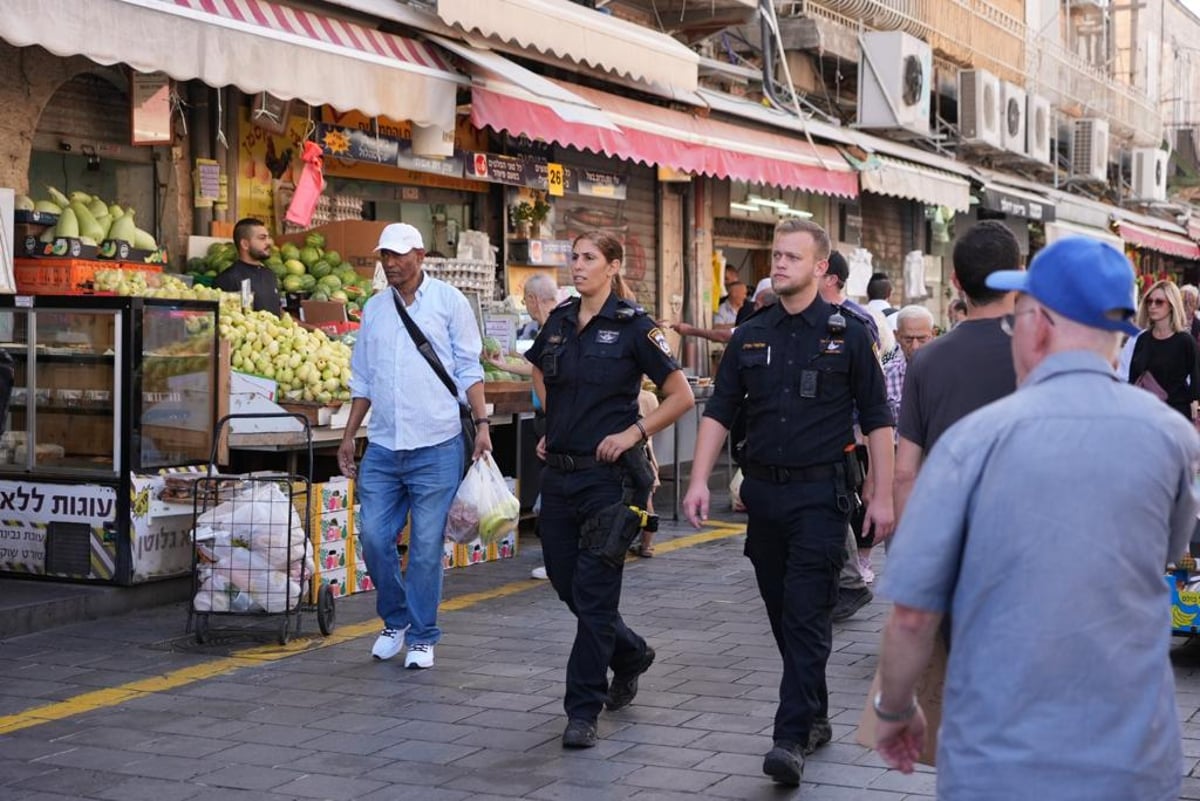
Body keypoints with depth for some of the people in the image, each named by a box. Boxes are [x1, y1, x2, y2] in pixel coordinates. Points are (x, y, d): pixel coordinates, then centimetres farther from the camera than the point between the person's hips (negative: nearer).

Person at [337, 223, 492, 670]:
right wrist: (349, 436, 14)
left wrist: (481, 422, -9)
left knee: (426, 545, 0)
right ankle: (396, 619, 22)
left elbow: (469, 368, 1)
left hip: (436, 446, -4)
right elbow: (362, 380, 18)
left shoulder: (448, 301, 2)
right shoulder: (374, 309, 13)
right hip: (383, 445, 4)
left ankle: (422, 637, 12)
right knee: (374, 536, 0)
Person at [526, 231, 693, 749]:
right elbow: (540, 373, 29)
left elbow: (681, 397, -7)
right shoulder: (559, 321, 8)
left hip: (608, 476, -6)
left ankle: (583, 711, 4)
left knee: (593, 592, -5)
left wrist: (632, 433, -13)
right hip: (559, 473, 6)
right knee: (565, 582, 13)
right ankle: (630, 655, 38)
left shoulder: (633, 326, -9)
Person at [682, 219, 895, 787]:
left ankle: (792, 738, -11)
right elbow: (718, 413, 8)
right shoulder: (750, 336, 9)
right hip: (763, 491, 5)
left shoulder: (847, 334, -1)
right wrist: (699, 481, -3)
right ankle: (815, 718, 26)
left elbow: (877, 420, 0)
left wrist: (882, 496, -5)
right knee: (782, 615, 12)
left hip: (821, 493, -5)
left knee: (807, 615, -10)